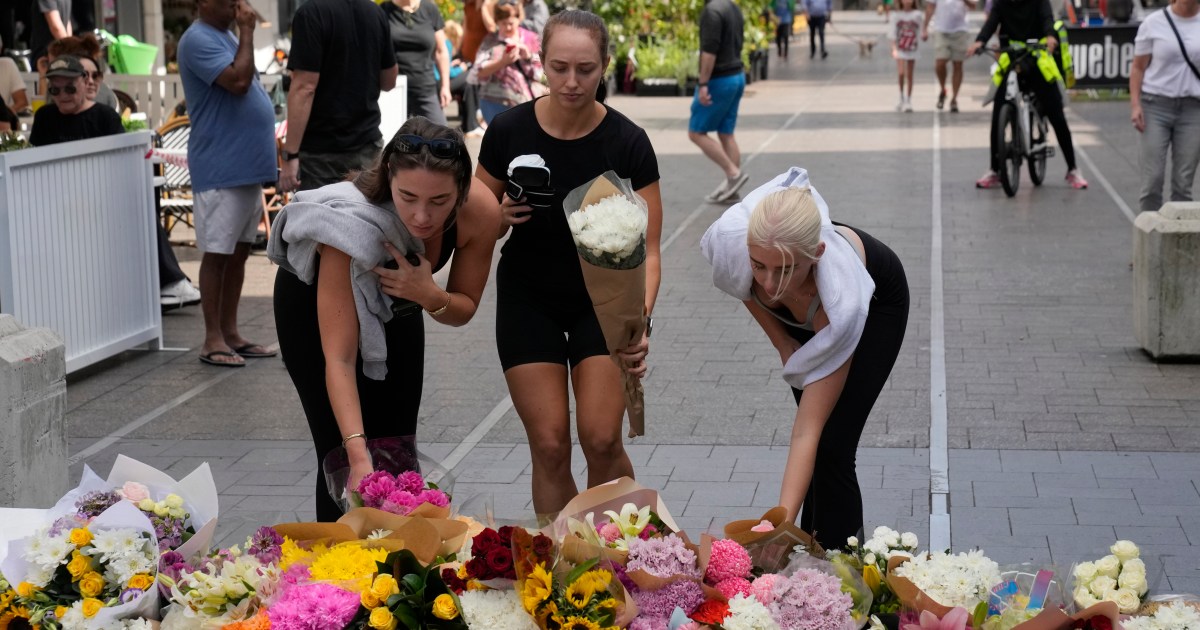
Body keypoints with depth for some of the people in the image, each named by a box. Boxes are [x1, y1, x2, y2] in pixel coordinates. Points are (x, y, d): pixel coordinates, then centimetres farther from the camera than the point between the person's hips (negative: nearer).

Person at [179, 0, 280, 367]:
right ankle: (213, 339, 2)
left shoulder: (224, 36, 16)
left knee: (239, 252, 11)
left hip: (246, 167, 9)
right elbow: (238, 81, -25)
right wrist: (247, 32, -16)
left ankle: (231, 333, 18)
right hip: (220, 170, -9)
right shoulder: (198, 41, -14)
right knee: (217, 253, -4)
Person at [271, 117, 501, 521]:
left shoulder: (480, 212, -31)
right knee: (343, 459, -9)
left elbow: (464, 309, -13)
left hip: (395, 306, 4)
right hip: (313, 303, -4)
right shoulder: (354, 224, -43)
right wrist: (358, 454, -52)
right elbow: (338, 359, -42)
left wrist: (430, 296, -36)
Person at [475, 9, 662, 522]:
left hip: (601, 297, -1)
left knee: (601, 439, -10)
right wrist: (503, 217, -25)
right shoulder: (509, 131, -14)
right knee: (549, 445, -6)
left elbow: (646, 249, -16)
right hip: (528, 298, 1)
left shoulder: (628, 143, -17)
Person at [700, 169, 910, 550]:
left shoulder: (843, 301, -45)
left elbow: (806, 433, -42)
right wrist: (781, 343, -9)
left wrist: (781, 524, -47)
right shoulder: (732, 236, -39)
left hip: (877, 302, -4)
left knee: (831, 448, -13)